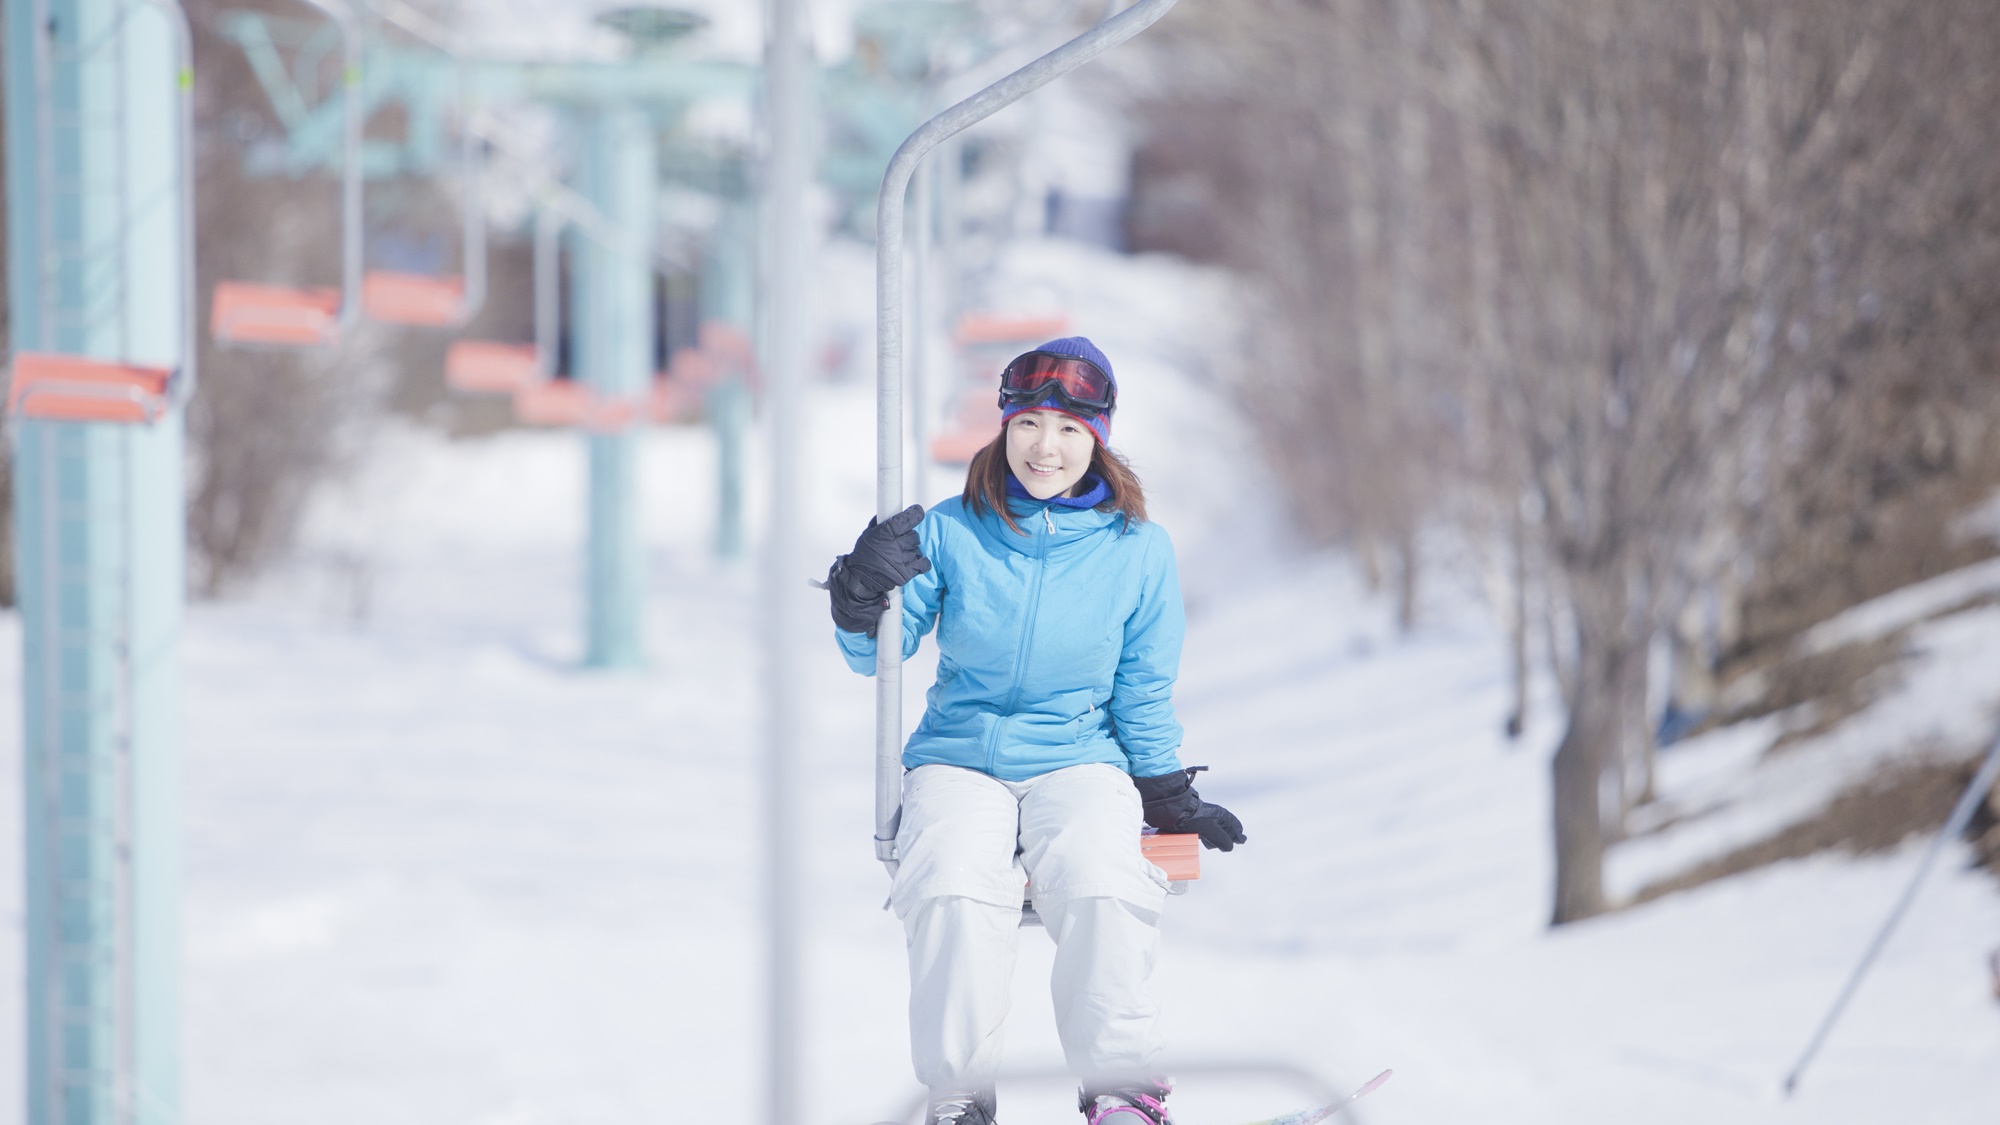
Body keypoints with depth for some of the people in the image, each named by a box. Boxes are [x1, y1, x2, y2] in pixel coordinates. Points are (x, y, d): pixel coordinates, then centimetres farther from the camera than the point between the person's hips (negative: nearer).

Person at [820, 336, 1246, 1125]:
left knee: (1102, 889, -32)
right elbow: (877, 657, 3)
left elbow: (1143, 693, 11)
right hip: (959, 758, 0)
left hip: (1080, 762, 0)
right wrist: (863, 595, -16)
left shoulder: (1137, 550, 2)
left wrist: (1169, 794, 10)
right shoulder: (953, 533, 1)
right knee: (953, 893, -32)